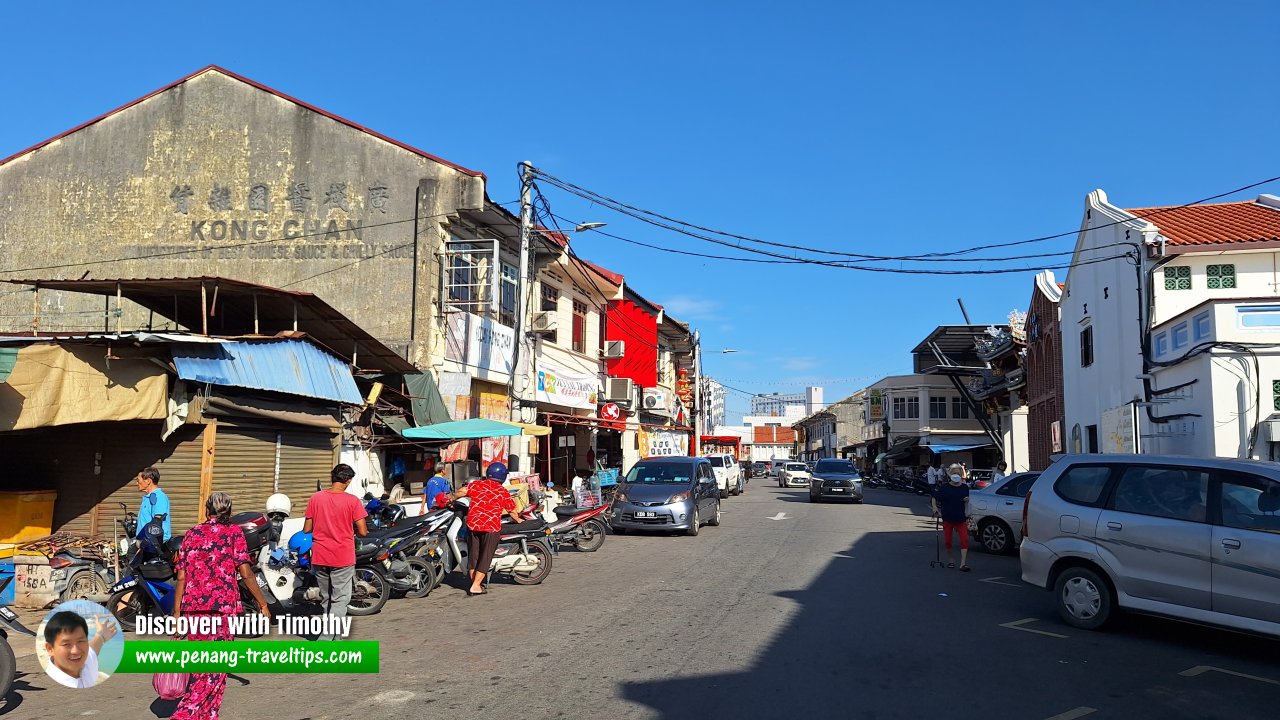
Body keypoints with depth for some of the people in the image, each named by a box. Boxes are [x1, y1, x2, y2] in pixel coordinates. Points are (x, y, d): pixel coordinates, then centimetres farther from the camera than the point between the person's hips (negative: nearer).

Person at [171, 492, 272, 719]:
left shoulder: (192, 534, 12)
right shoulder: (233, 532, 0)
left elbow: (181, 577, 8)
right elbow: (245, 573, -7)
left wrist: (177, 613, 12)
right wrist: (262, 603, 1)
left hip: (192, 606, 5)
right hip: (222, 606, -5)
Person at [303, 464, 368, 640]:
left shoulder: (315, 498, -2)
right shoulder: (352, 501, -11)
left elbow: (307, 529, 2)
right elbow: (362, 532, -12)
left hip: (319, 557, 4)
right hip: (343, 558, -4)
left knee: (326, 598, 18)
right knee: (340, 599, 3)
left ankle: (331, 635, 29)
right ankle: (326, 639, -9)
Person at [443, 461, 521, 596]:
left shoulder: (477, 484, 6)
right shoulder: (503, 492, 7)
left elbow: (462, 491, -9)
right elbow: (512, 511, 14)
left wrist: (451, 497, 7)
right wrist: (518, 521, 32)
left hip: (473, 524, 2)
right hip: (492, 527, -2)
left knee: (472, 555, 14)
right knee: (485, 557, 4)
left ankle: (475, 583, 19)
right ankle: (475, 587, -1)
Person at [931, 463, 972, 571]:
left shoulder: (964, 487, 5)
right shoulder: (945, 488, -2)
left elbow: (966, 502, 17)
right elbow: (935, 498, 5)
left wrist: (967, 515, 5)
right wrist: (935, 508, -8)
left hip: (961, 518, 1)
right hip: (947, 518, -1)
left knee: (964, 540, -12)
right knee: (947, 541, 6)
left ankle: (963, 564, -12)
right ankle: (951, 560, 28)